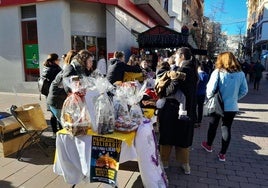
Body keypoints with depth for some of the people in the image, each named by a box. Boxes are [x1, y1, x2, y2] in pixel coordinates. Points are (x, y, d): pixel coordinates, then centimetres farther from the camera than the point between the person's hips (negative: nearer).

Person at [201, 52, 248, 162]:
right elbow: (244, 91, 3)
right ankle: (222, 154, 19)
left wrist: (209, 98, 0)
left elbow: (211, 89, -19)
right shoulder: (240, 73, -2)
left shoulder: (218, 72, -13)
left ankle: (208, 145, 38)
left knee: (213, 125, 17)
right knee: (226, 128, 11)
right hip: (232, 106, 2)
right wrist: (234, 98, 15)